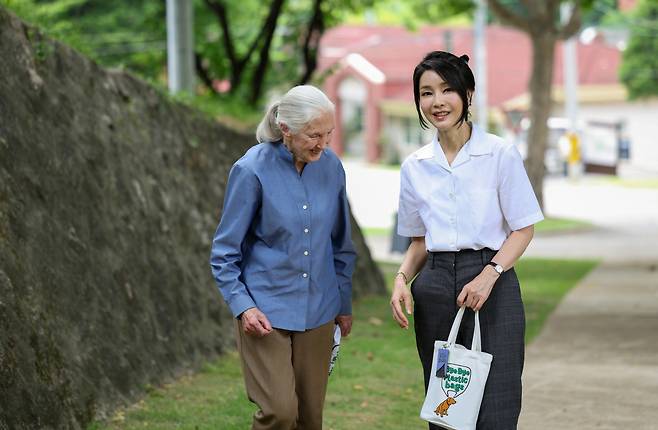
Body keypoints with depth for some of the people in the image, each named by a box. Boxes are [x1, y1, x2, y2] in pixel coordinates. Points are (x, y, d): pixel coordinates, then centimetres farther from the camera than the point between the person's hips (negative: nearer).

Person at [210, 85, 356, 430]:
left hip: (317, 311, 5)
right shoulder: (252, 170, -13)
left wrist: (344, 304, 16)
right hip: (266, 311, -4)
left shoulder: (331, 167, 1)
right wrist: (242, 306, -16)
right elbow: (224, 252, -6)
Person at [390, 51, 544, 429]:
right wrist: (402, 278, -3)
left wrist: (490, 274, -16)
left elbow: (524, 228, -2)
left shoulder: (501, 154, -3)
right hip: (435, 289, 4)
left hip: (492, 284, -4)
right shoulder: (415, 167, 9)